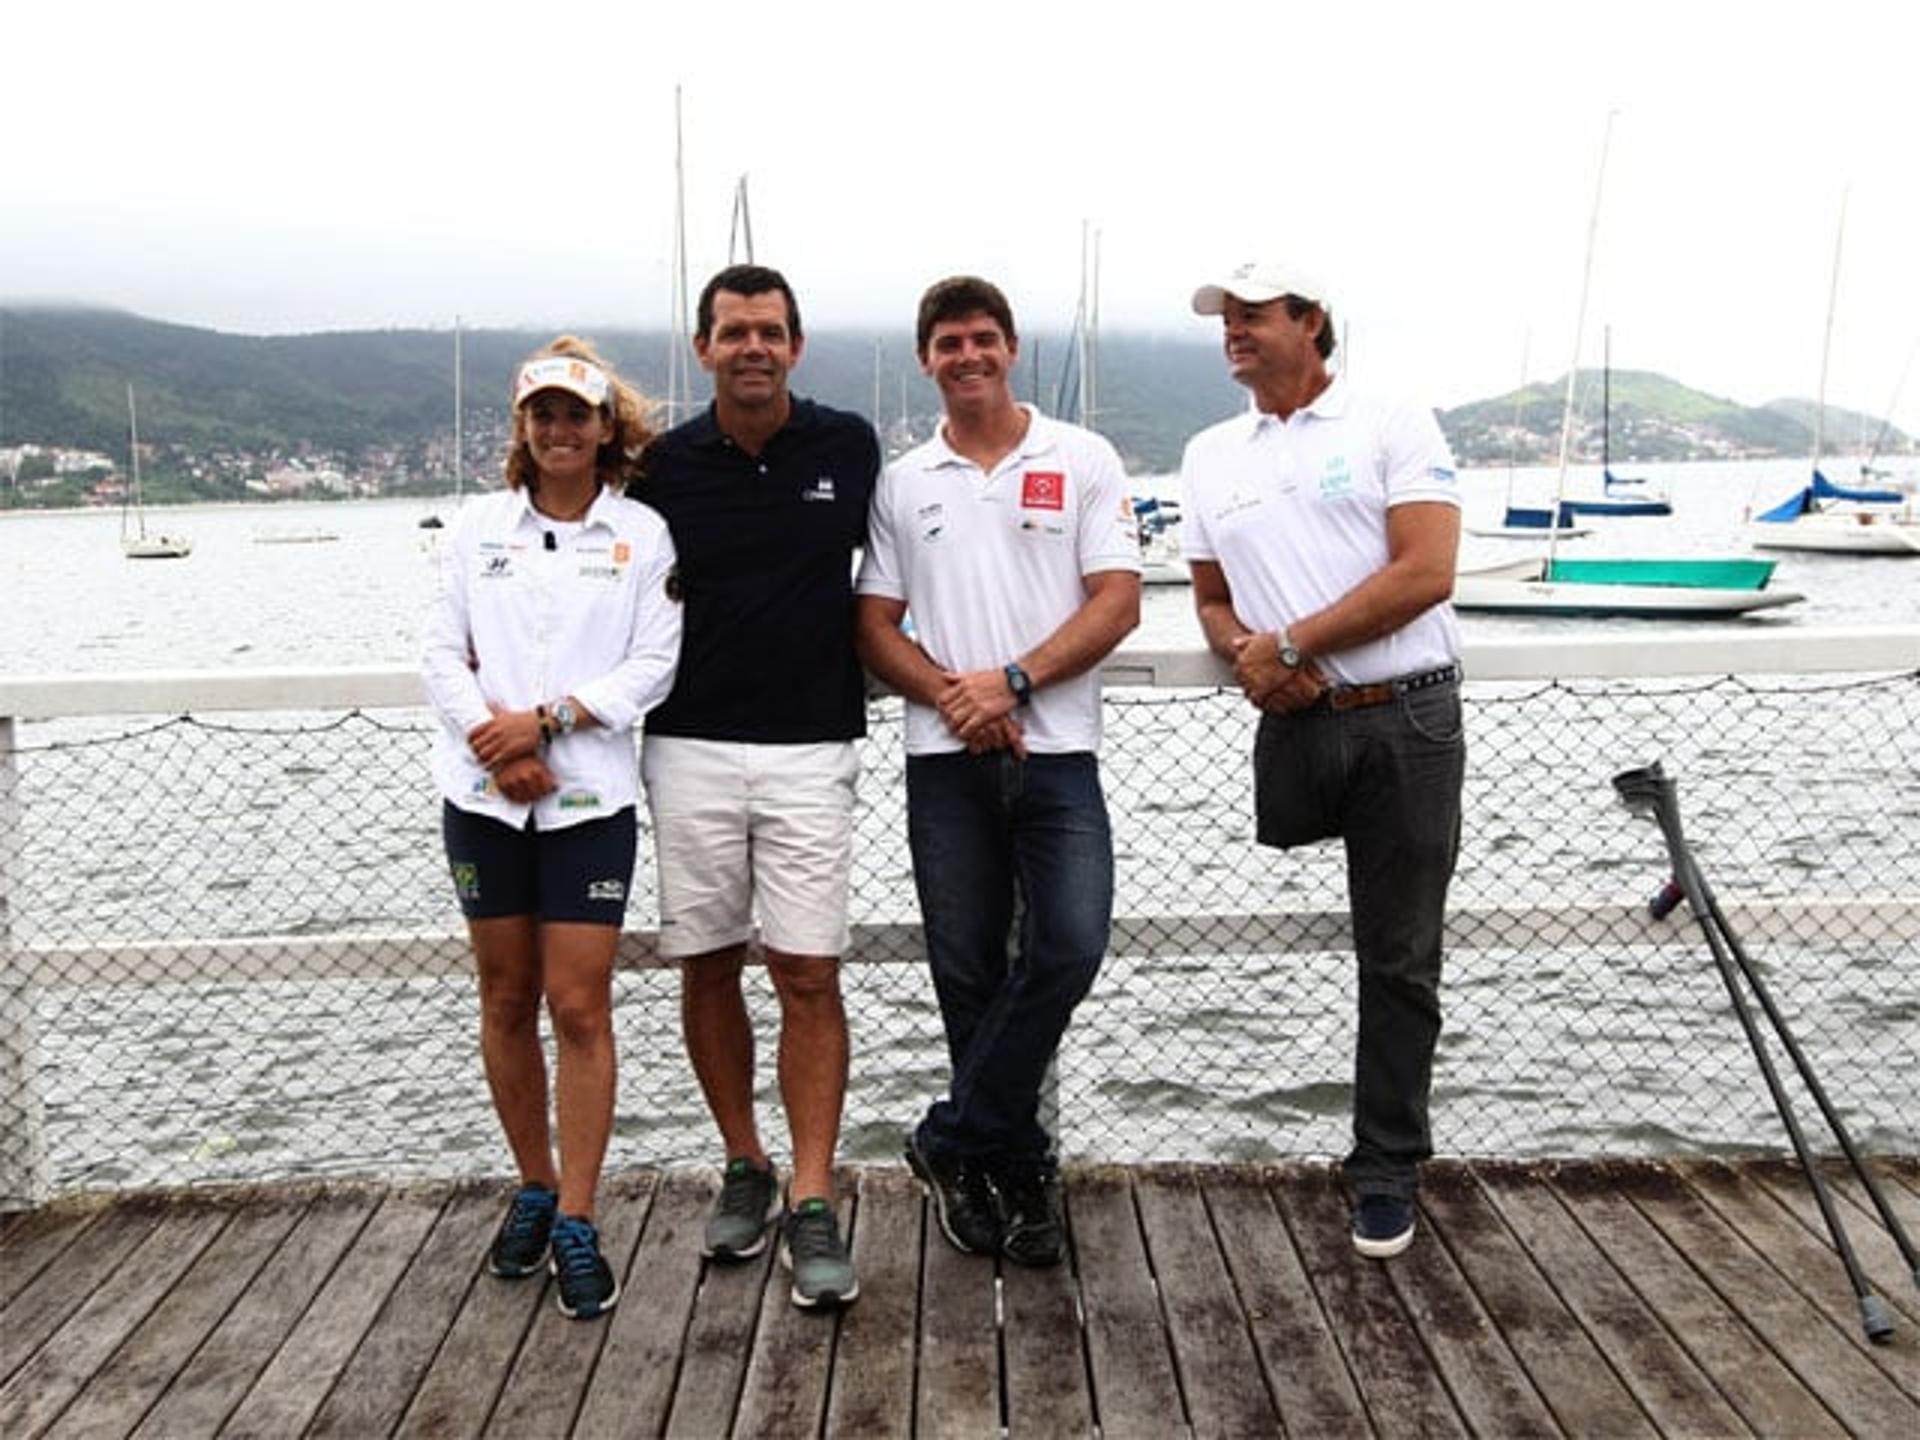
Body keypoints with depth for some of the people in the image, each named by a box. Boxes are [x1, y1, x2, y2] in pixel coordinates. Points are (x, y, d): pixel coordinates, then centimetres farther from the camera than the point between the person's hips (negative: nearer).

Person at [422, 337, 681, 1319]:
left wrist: (547, 719, -14)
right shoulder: (478, 526, 7)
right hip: (483, 794, 3)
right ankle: (534, 1188, 28)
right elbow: (442, 656, 4)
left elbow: (654, 665, -5)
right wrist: (493, 743, -11)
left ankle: (576, 1224, 8)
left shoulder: (641, 533, 2)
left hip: (590, 795, -2)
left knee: (580, 1007, -2)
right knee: (507, 999, 11)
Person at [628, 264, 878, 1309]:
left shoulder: (848, 448, 3)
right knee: (707, 969, 9)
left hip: (808, 746, -1)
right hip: (689, 747, 2)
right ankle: (744, 1169, 27)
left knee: (809, 976, -3)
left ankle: (811, 1205, 5)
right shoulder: (662, 467, 4)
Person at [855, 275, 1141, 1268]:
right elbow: (874, 626, 8)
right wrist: (953, 696, -10)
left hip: (1057, 750, -2)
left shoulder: (1083, 462, 5)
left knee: (1070, 944, -15)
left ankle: (954, 1143, 3)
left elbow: (1117, 601, -3)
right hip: (945, 758, 2)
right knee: (968, 973, 5)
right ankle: (1020, 1173, 21)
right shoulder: (900, 484, 12)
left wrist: (1010, 681, -14)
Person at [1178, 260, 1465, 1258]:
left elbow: (1426, 573, -12)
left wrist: (1291, 642, -13)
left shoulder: (1393, 426, -1)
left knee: (1398, 958, 5)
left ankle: (1386, 1172, 20)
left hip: (1405, 721, -3)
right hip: (1293, 728, 4)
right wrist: (1245, 654, -5)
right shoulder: (1211, 456, 14)